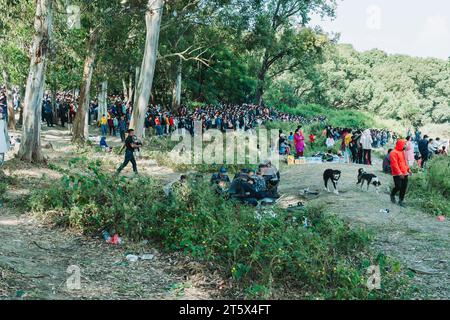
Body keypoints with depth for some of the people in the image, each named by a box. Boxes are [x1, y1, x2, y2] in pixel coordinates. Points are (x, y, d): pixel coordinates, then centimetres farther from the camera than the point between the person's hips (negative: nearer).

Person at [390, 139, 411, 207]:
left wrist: (408, 169, 14)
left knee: (404, 187, 5)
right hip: (397, 174, -8)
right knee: (398, 187, -8)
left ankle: (401, 200, 15)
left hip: (404, 173, 8)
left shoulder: (402, 152, 15)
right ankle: (392, 195, 21)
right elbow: (394, 164, -20)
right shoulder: (394, 153, -14)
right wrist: (399, 173, -23)